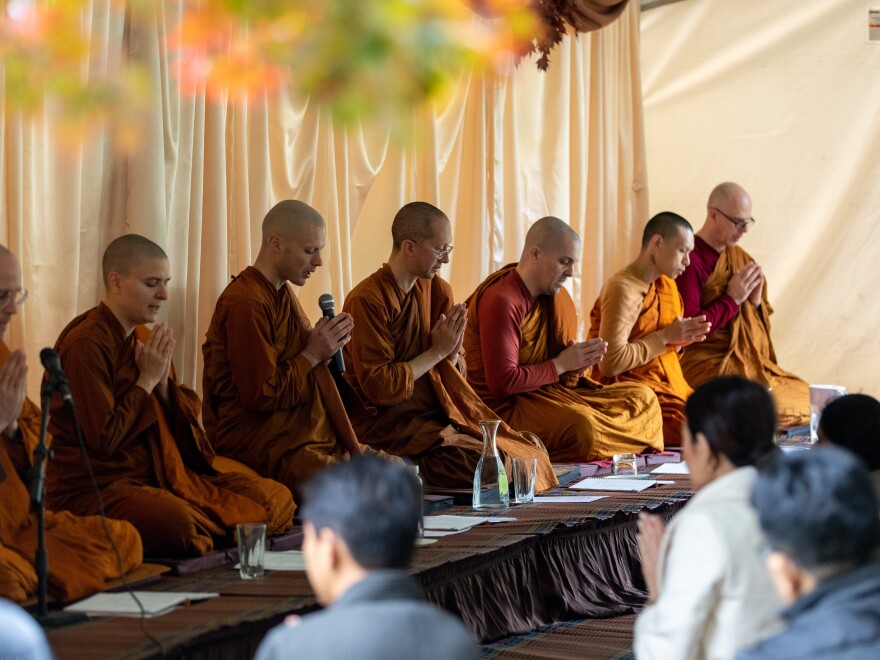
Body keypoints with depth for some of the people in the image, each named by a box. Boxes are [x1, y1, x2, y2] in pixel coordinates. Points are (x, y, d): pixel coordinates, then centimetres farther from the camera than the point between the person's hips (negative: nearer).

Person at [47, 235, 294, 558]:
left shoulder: (143, 337, 15)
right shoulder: (86, 344, -14)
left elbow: (184, 425, 17)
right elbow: (103, 439, -18)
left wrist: (163, 380, -3)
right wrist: (147, 380, -10)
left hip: (159, 476, 9)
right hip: (95, 486, -9)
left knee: (275, 498, -4)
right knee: (179, 522, -40)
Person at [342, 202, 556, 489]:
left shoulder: (437, 290, 10)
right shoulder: (367, 301, -14)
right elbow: (378, 387, -16)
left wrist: (451, 353, -8)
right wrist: (437, 352, -10)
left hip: (439, 412, 8)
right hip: (389, 422, -8)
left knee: (532, 449, -8)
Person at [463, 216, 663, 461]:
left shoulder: (553, 295, 12)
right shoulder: (501, 301, -17)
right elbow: (502, 383, -22)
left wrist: (578, 363, -6)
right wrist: (561, 364, -14)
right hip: (505, 407, -10)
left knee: (642, 398, 2)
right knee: (582, 424, -37)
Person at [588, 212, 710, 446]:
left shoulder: (667, 285, 16)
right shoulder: (623, 289, -14)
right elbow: (610, 362, -23)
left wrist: (679, 342, 2)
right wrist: (665, 337, -15)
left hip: (673, 387, 9)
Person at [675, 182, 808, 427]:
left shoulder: (738, 257, 14)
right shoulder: (690, 261, -11)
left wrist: (756, 303, -1)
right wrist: (732, 299, -12)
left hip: (749, 364, 8)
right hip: (707, 367, -8)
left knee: (805, 396, -6)